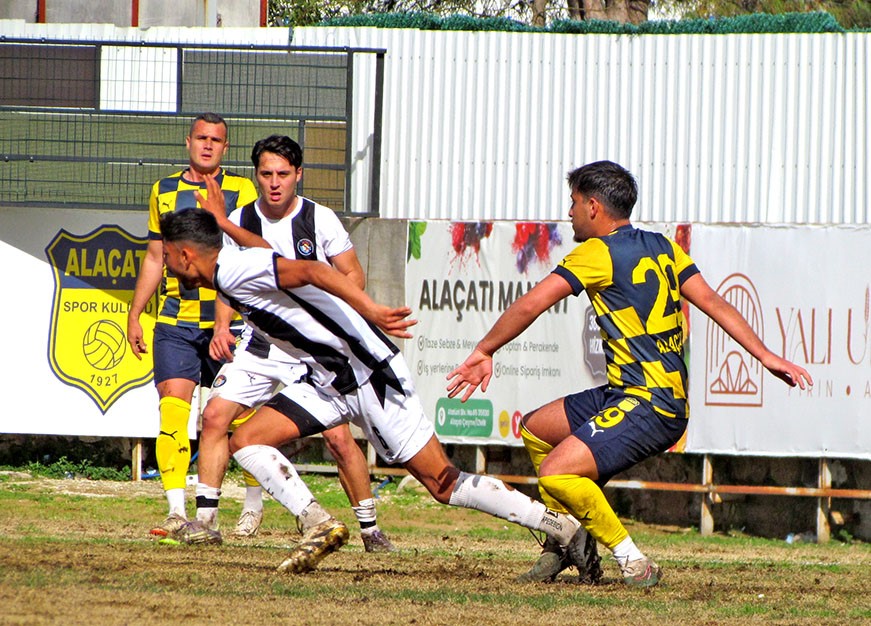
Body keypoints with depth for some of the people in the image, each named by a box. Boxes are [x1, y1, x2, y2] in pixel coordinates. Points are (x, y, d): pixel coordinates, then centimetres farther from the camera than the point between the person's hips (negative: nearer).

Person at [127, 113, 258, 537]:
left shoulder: (240, 191, 3)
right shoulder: (164, 192, 13)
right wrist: (134, 313, 20)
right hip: (175, 321, 2)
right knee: (172, 406, -12)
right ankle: (176, 511, -15)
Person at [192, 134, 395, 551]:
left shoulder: (320, 220, -8)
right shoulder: (239, 221, 1)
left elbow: (354, 276, 0)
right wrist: (222, 326, -1)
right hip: (260, 342, 3)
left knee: (338, 436, -11)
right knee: (215, 416, -11)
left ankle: (370, 528, 4)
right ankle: (205, 517, -3)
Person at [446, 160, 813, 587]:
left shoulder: (598, 253, -10)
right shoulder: (661, 248, 13)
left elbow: (528, 306, -12)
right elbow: (714, 304, 8)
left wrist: (483, 353, -1)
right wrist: (766, 356, 6)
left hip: (647, 407, -10)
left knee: (555, 473, -20)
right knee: (535, 428, 18)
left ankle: (633, 564, -13)